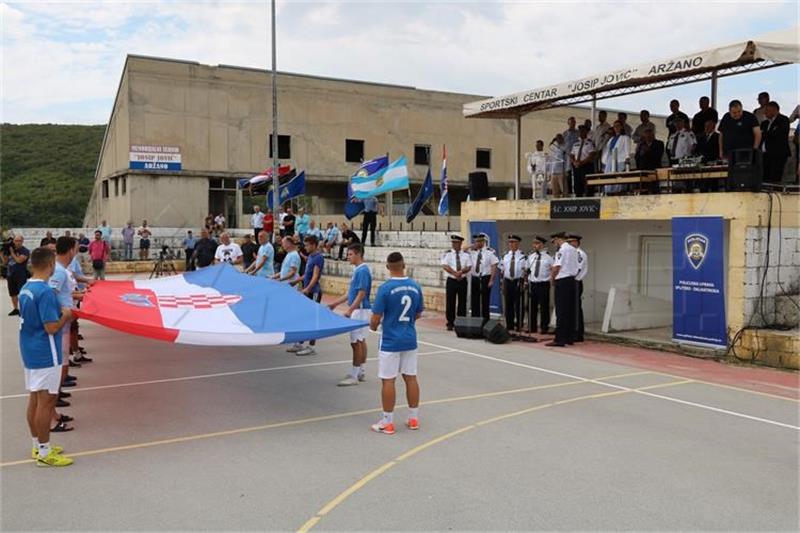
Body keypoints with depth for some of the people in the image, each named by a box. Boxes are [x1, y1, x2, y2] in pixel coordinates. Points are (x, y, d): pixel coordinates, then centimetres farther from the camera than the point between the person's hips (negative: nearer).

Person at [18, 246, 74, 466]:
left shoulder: (25, 289, 7)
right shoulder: (45, 292, -22)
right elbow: (52, 328, -23)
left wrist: (58, 312, 14)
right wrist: (65, 315, -6)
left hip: (29, 352, 9)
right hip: (45, 355, -9)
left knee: (34, 399, 16)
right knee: (46, 401, -1)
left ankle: (38, 446, 27)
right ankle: (44, 453, 6)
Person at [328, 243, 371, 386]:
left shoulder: (363, 271, -17)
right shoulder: (357, 270, 13)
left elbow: (362, 294, -22)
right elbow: (352, 292, 19)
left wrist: (350, 310, -26)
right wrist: (336, 303, 20)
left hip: (360, 310, -10)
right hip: (358, 310, 10)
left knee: (356, 342, -7)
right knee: (361, 341, 14)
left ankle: (354, 376, -2)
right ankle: (362, 372, 22)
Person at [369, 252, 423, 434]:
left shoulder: (385, 288, -15)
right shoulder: (416, 287, 0)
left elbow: (375, 319, -13)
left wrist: (373, 325, 9)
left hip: (390, 342, -5)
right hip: (410, 340, 5)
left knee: (388, 381, 3)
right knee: (411, 378, 12)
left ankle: (387, 422, 10)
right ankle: (413, 419, 21)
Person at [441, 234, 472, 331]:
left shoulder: (466, 254, 7)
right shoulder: (447, 254, 2)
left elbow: (469, 267, -2)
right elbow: (445, 266, -10)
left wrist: (461, 272, -20)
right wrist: (455, 273, -20)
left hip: (463, 281, 2)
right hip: (451, 281, -1)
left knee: (462, 303, 4)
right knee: (450, 303, -1)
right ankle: (450, 324, 7)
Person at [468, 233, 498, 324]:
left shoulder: (490, 252, -6)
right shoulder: (472, 252, 8)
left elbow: (494, 267, -9)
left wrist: (491, 280, -15)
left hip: (485, 279, -5)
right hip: (475, 278, 5)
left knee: (485, 301, 2)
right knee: (474, 301, 8)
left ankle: (485, 322, 10)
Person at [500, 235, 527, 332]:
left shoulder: (523, 256, -4)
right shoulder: (505, 256, 10)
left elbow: (525, 270, -5)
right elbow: (503, 270, 12)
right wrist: (503, 283, 7)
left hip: (518, 281, -4)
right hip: (507, 281, 4)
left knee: (518, 304, 0)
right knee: (508, 304, 7)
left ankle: (519, 325, 8)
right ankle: (509, 325, 14)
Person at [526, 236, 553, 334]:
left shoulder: (548, 256, -5)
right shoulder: (531, 256, 9)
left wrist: (551, 279, -12)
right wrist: (527, 280, 9)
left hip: (543, 284, -4)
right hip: (532, 284, 5)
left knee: (544, 307, 2)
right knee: (532, 306, 8)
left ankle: (544, 327, 11)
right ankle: (532, 327, 18)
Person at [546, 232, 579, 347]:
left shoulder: (562, 250, -13)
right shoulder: (573, 250, 13)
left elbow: (557, 267, -16)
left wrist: (552, 278, 1)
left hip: (562, 281, -9)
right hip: (572, 280, 9)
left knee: (561, 312, -6)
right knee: (570, 311, 11)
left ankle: (560, 339, -6)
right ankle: (570, 338, 16)